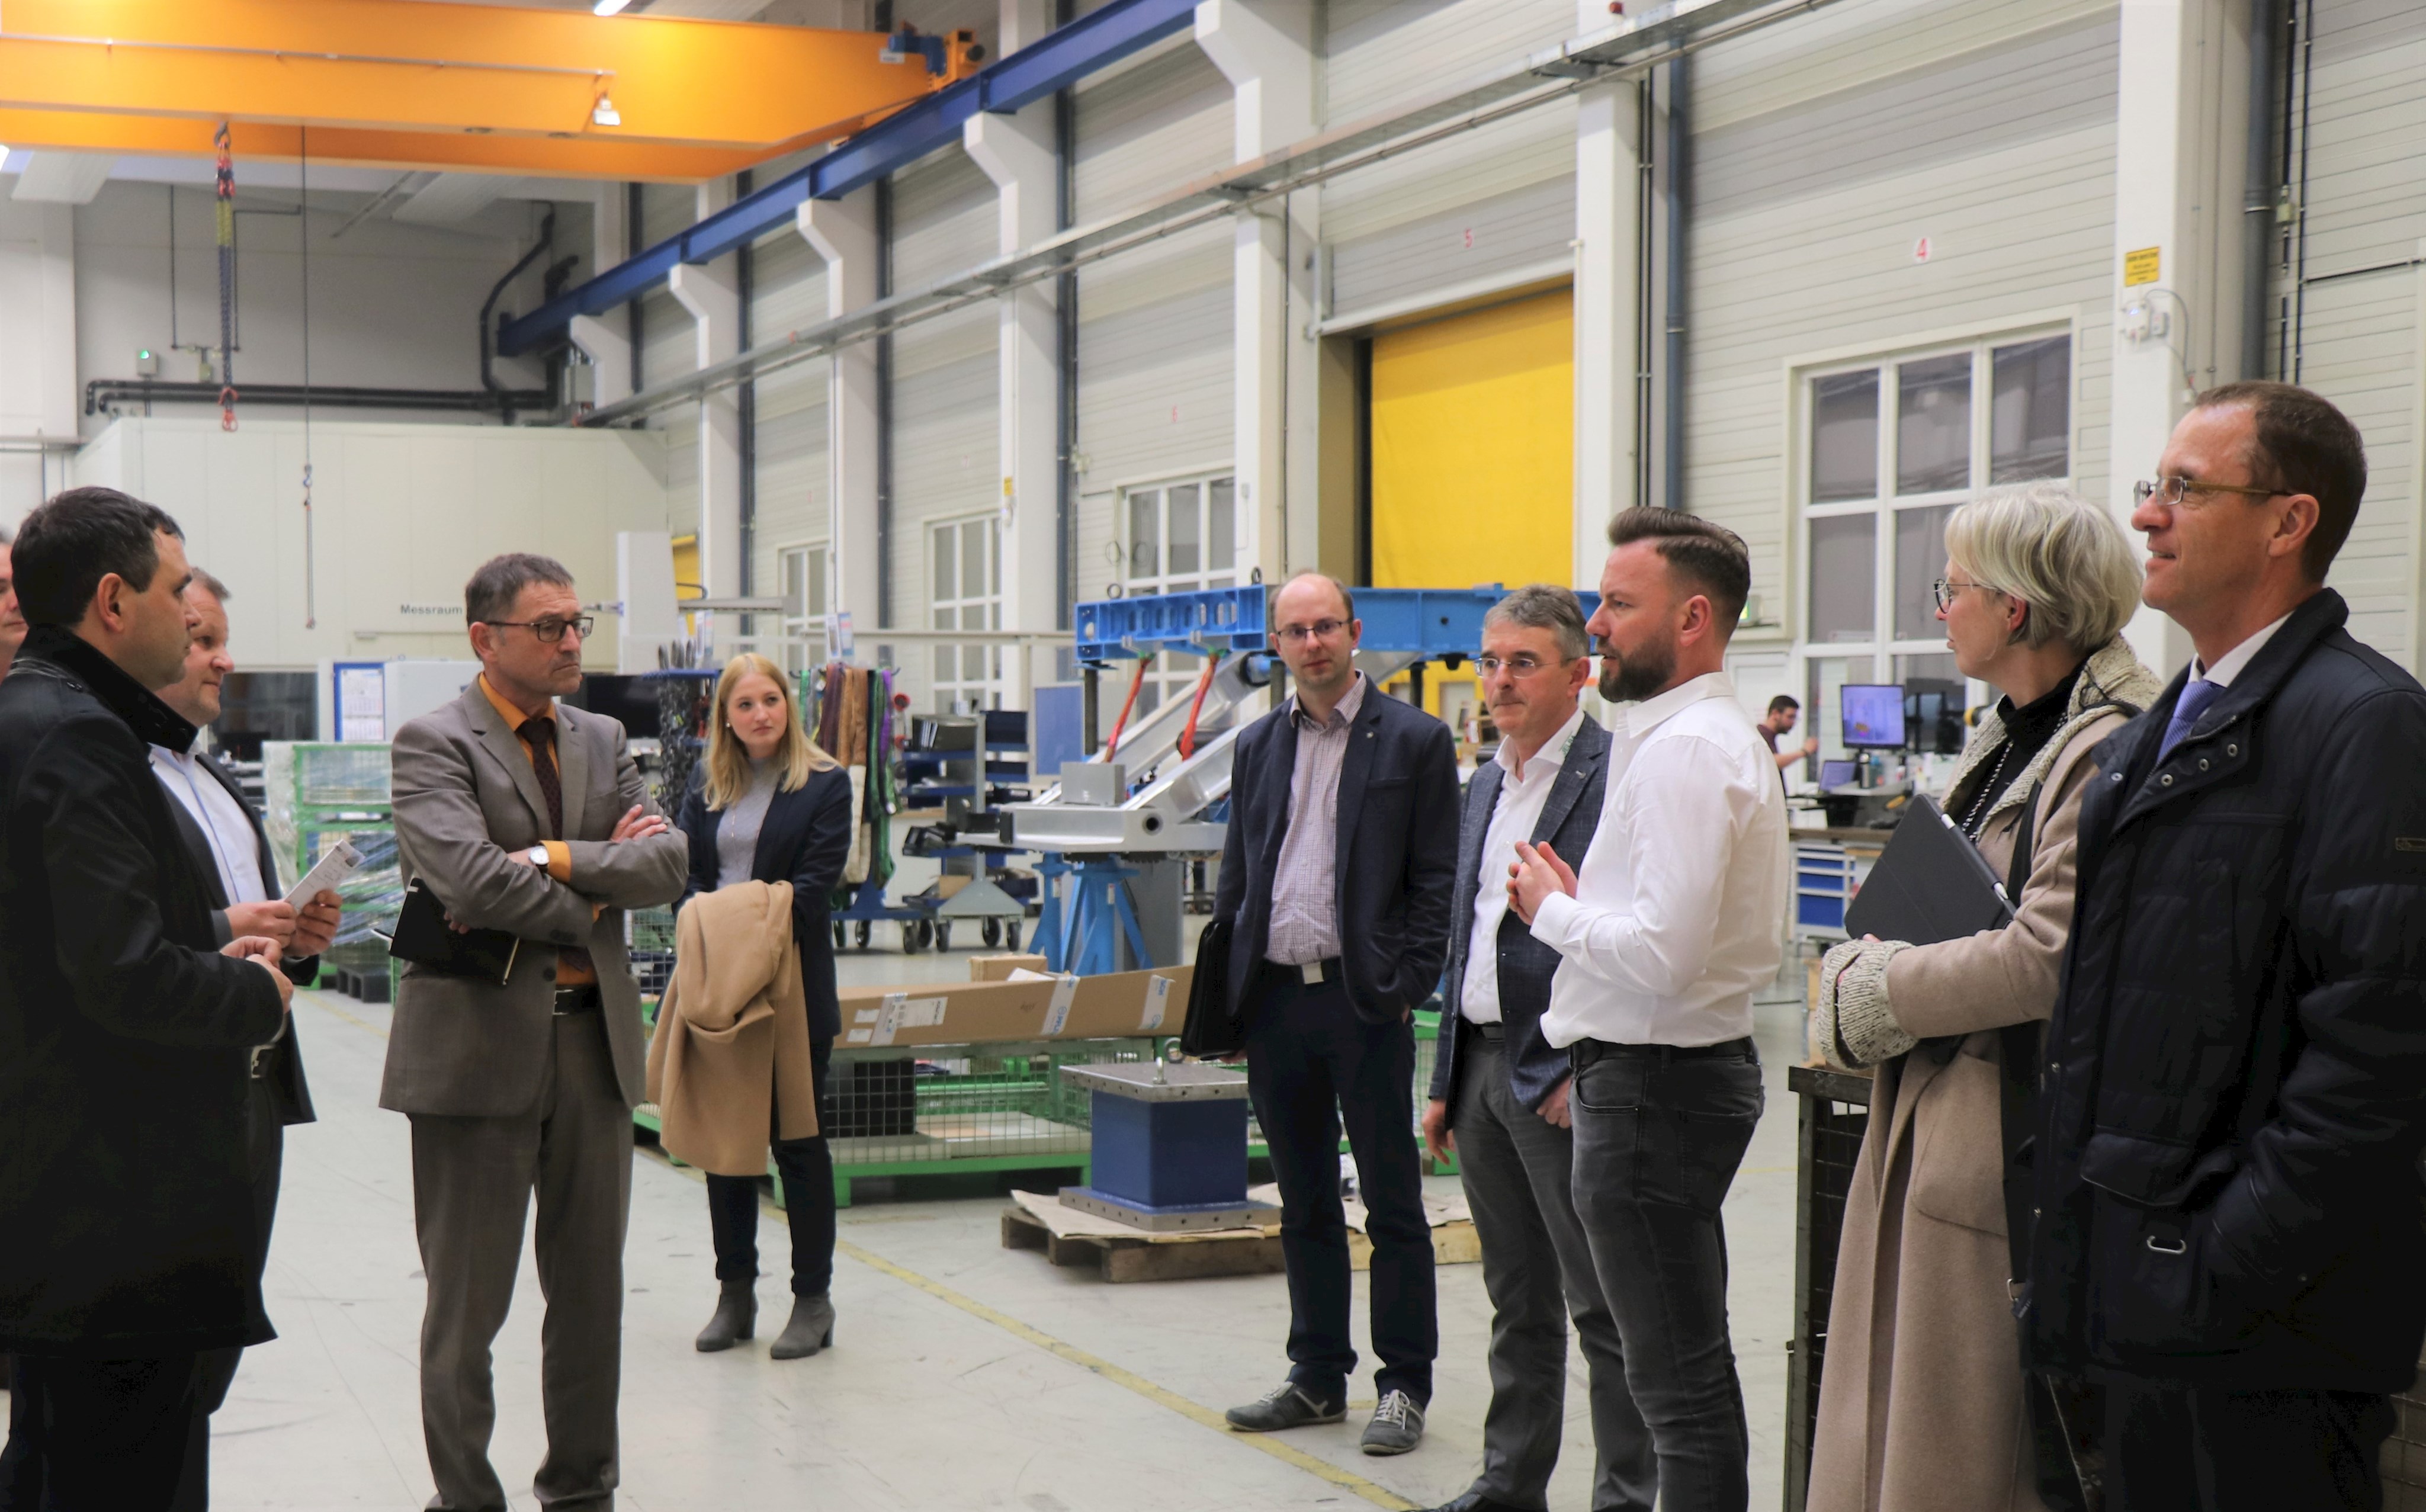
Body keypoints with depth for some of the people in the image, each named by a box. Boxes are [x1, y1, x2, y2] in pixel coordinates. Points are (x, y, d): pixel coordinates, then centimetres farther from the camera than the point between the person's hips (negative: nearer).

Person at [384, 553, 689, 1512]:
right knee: (468, 1302, 5)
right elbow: (467, 878, -22)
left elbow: (668, 863, -1)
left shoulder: (602, 741, 12)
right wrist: (590, 900, -9)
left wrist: (555, 860, -14)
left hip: (594, 1039, 6)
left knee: (592, 1289, 13)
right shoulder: (434, 744, -8)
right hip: (482, 1045, -6)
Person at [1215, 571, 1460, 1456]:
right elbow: (1236, 877, 16)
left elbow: (1437, 881, -3)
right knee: (1304, 1206, 13)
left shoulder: (1415, 741, -2)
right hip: (1275, 1001, 5)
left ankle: (1404, 1385, 12)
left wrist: (1406, 987, -12)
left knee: (1393, 1206, 2)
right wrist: (1230, 991, 8)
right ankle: (1318, 1377, 23)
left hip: (1365, 1002, -5)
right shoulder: (1258, 746, 12)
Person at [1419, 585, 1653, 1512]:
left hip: (1565, 1078, -8)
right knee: (1517, 1302, 16)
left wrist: (1581, 1070, -19)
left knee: (1603, 1306, 0)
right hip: (1484, 1066, 8)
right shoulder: (1487, 784, 16)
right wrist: (1447, 1079, 18)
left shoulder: (1614, 775, -12)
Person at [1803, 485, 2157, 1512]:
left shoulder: (2106, 753, -17)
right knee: (1896, 1423, 15)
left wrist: (1869, 993, -11)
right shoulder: (2006, 739, 14)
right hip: (1929, 1128, 9)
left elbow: (2049, 957, -23)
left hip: (2006, 1147, -9)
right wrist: (1870, 965, 1)